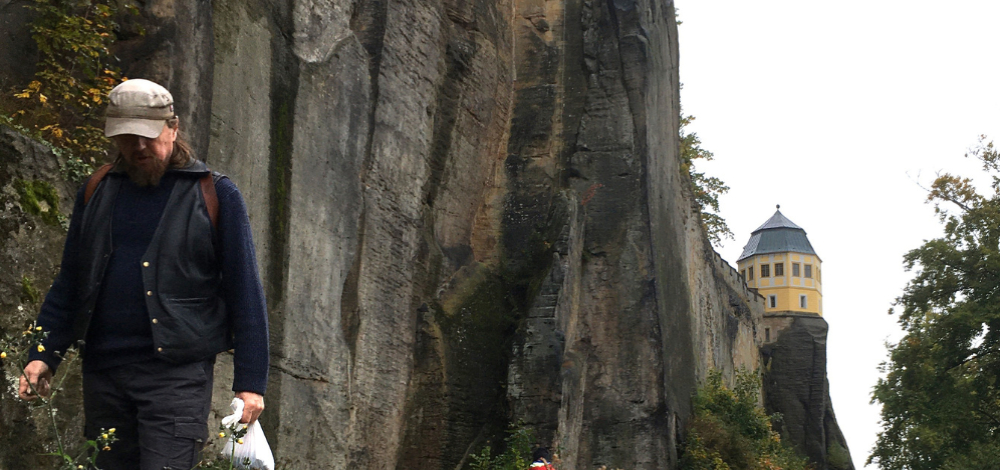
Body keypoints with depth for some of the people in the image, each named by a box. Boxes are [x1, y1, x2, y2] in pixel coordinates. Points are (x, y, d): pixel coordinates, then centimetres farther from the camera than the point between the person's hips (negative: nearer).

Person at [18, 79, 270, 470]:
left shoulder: (215, 195, 0)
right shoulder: (97, 192, 13)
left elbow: (244, 295, -2)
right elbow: (69, 284, 17)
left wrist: (250, 382, -7)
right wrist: (43, 354, 6)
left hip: (177, 375, -5)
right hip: (102, 373, 5)